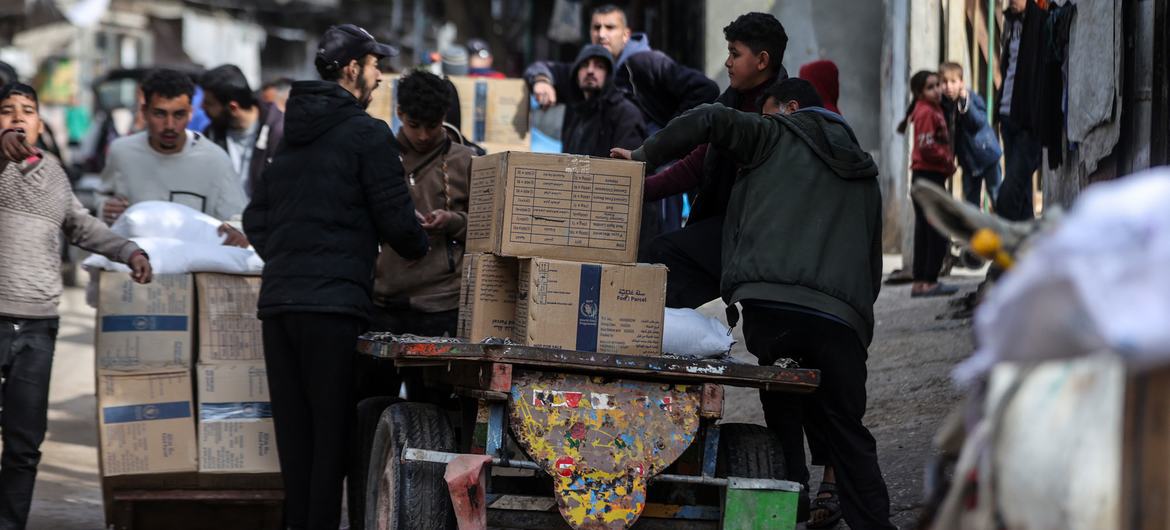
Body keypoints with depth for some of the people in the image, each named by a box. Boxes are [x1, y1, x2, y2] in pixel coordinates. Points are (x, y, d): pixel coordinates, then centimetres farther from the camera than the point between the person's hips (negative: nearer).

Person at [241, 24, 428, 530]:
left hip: (277, 299, 7)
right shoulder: (366, 133, -6)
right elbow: (395, 217, -5)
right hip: (334, 303, -7)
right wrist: (420, 248, 14)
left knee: (293, 429, 9)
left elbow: (256, 217, 20)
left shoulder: (292, 135, 18)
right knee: (332, 429, -4)